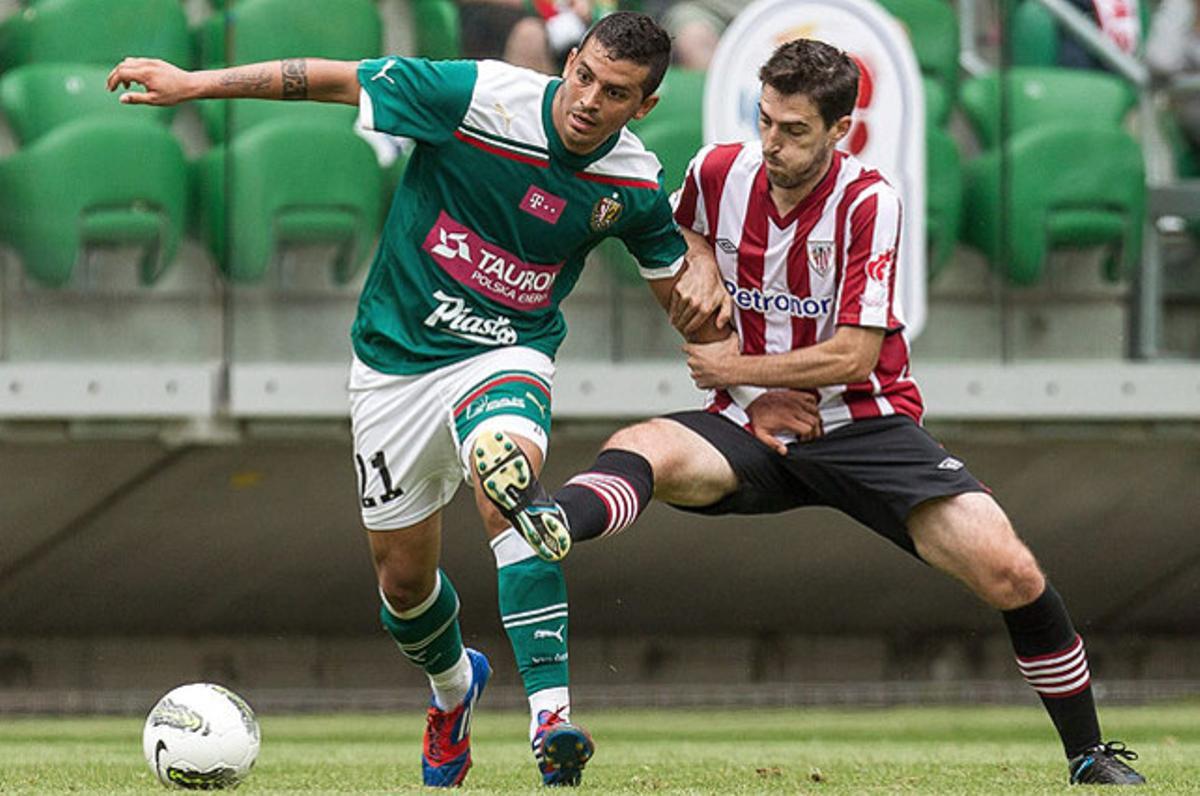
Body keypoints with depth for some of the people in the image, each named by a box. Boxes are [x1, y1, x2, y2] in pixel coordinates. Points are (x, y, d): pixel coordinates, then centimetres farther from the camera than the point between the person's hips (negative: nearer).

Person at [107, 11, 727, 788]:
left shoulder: (633, 183, -9)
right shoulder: (480, 96, -20)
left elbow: (672, 271, 11)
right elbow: (338, 80, -12)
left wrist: (699, 281, -14)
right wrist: (196, 83, -14)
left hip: (506, 354, -1)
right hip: (398, 359, 1)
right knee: (403, 578, 10)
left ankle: (552, 711, -37)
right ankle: (454, 683, 46)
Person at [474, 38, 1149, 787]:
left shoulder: (868, 201, -14)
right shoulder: (718, 173, -2)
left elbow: (855, 355, -16)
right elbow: (693, 255, 21)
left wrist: (738, 368, -8)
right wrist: (754, 398, 8)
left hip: (866, 423, -2)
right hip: (756, 424, 3)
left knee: (1008, 571, -18)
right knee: (641, 447, -30)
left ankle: (1089, 753, 0)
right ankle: (556, 521, -65)